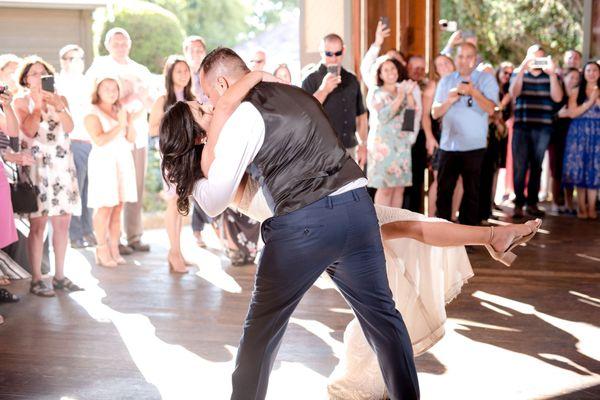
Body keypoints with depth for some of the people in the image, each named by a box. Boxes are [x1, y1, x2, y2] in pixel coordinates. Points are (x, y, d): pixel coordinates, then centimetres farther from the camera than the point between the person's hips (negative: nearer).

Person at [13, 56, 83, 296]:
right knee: (38, 223, -8)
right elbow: (28, 130, -11)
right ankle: (36, 279, -3)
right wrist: (38, 105, -13)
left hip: (62, 166, 4)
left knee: (62, 222, 4)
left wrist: (57, 106, -16)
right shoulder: (22, 102, 5)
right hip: (36, 166, -4)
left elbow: (69, 127, -3)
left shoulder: (59, 100, 15)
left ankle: (59, 276, 13)